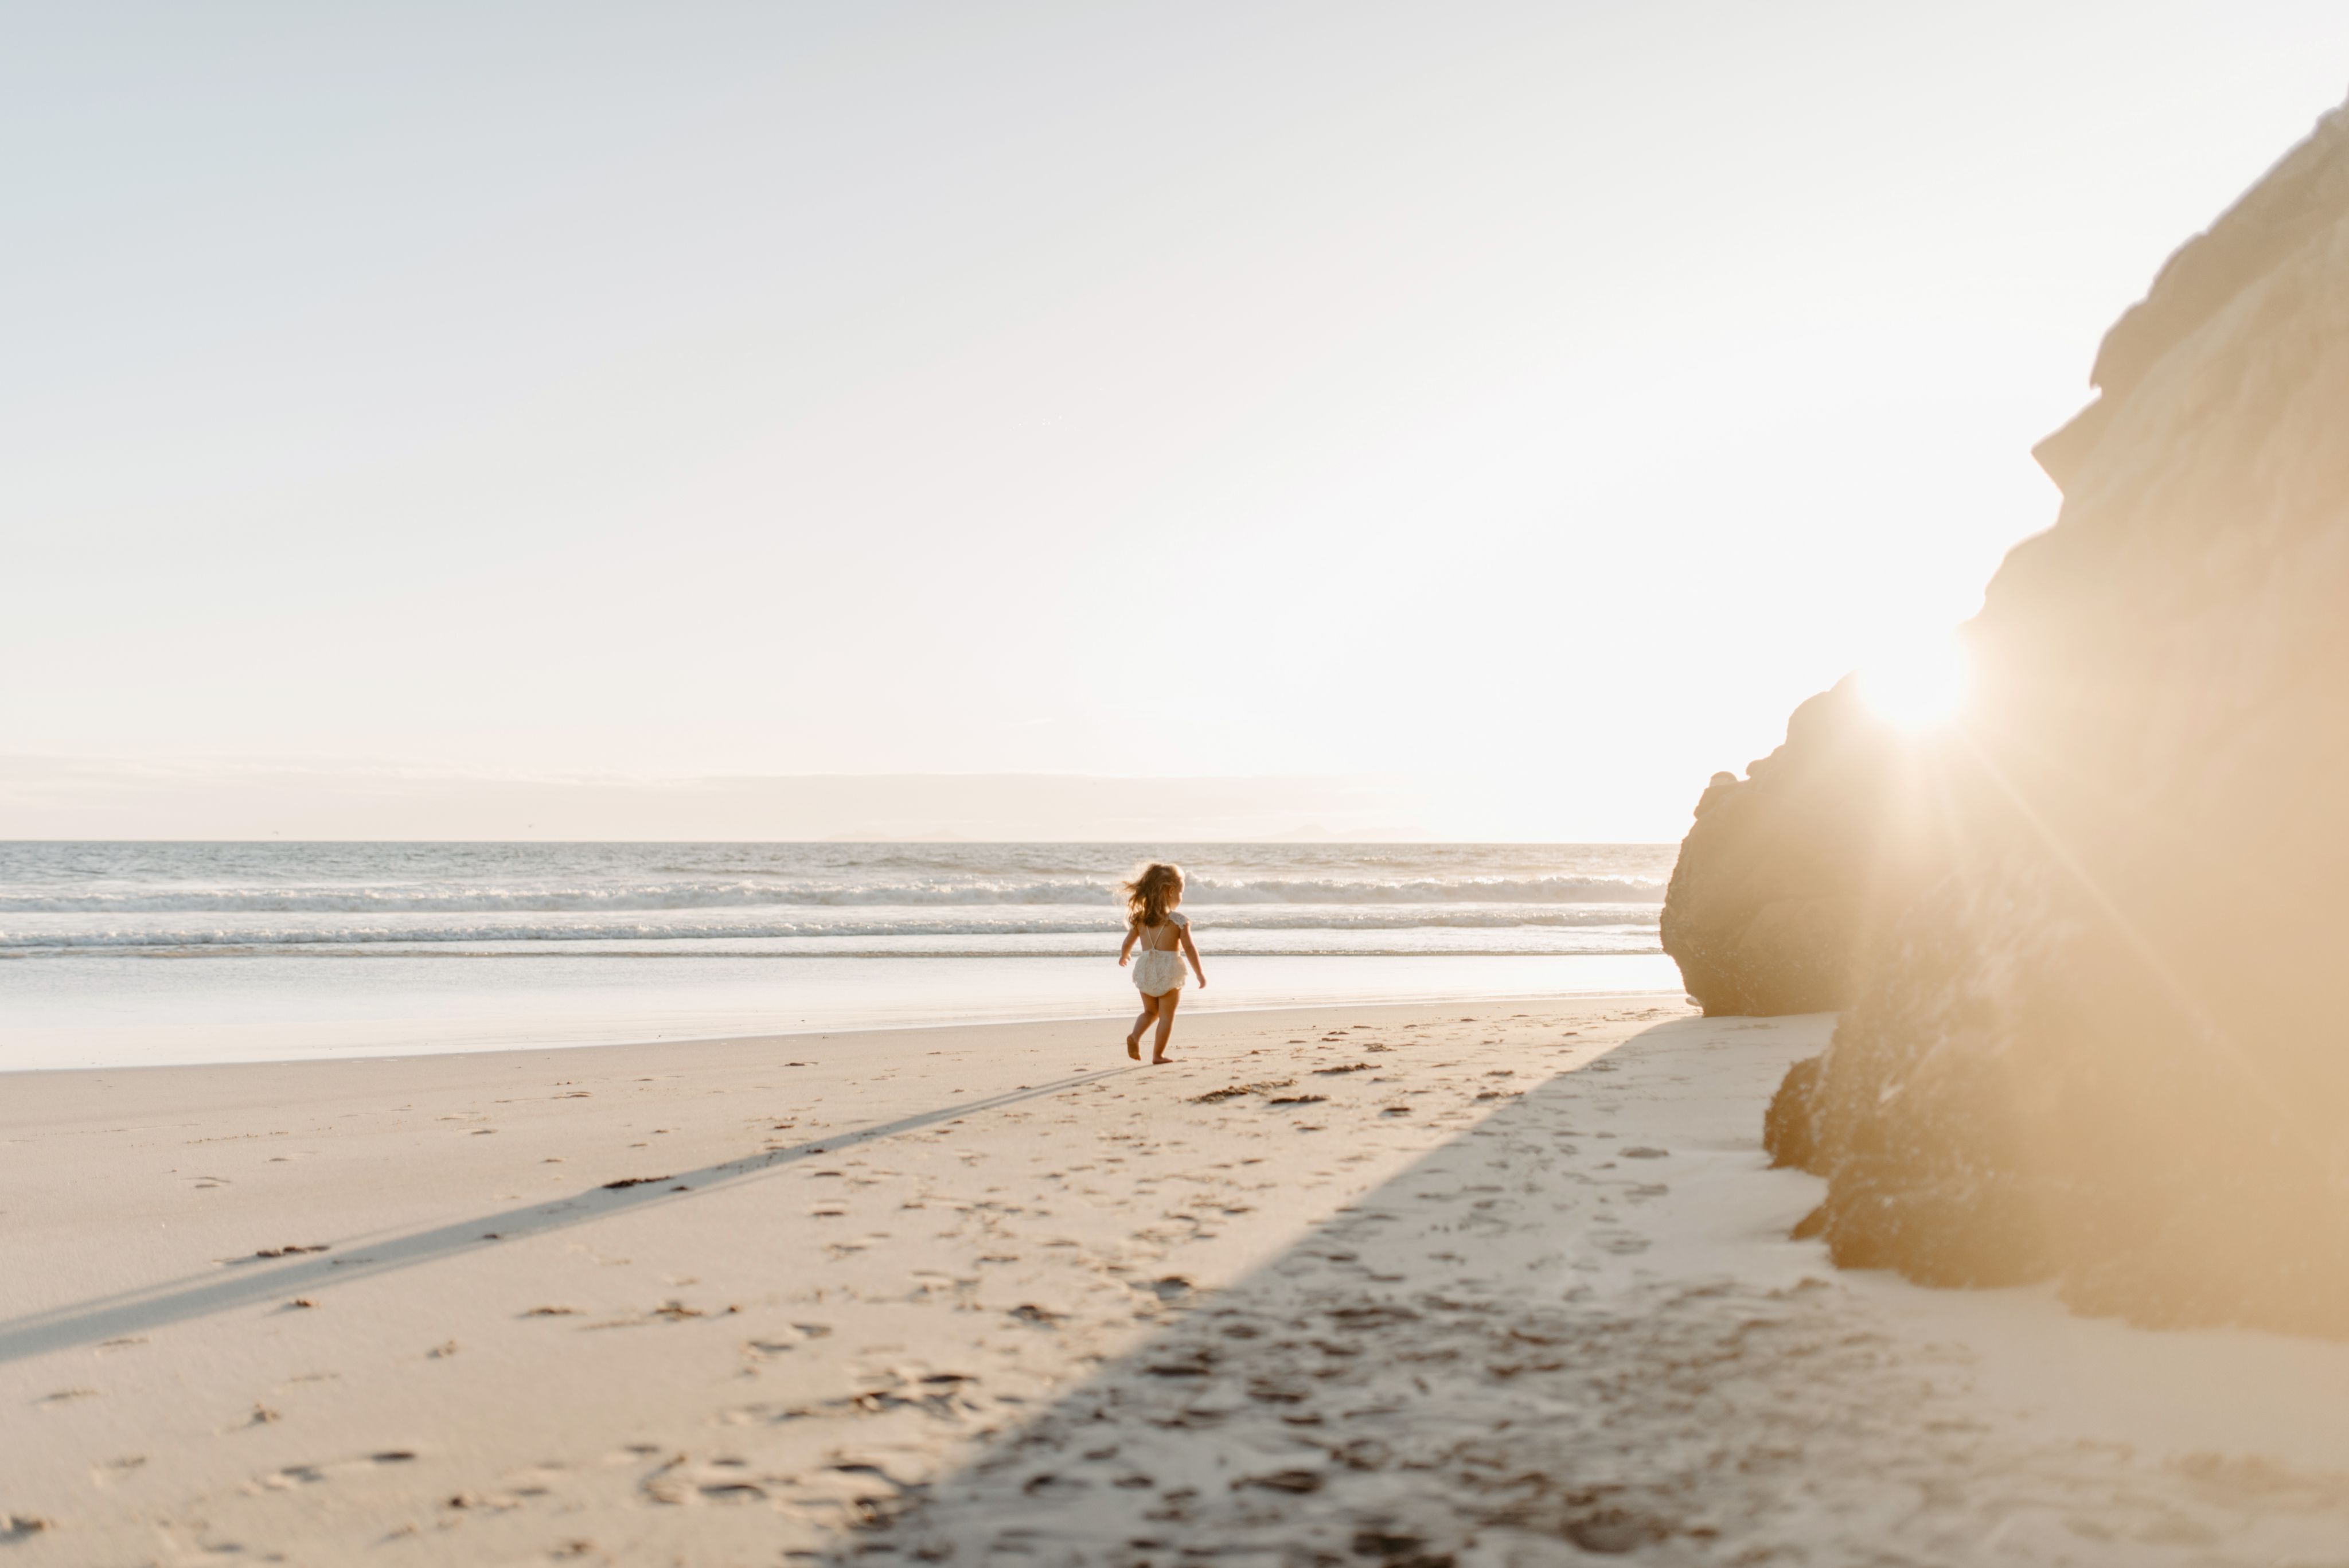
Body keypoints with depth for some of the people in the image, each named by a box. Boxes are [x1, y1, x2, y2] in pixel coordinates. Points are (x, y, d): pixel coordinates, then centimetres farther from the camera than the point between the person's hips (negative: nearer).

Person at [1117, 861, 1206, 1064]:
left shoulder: (1140, 919, 4)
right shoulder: (1179, 921, -9)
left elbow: (1128, 943, 10)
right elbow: (1189, 949, -9)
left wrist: (1123, 957, 33)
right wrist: (1200, 973, 0)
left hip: (1146, 970, 4)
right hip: (1169, 972, -4)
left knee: (1150, 1012, 21)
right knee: (1166, 1016, 7)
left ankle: (1135, 1035, -4)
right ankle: (1158, 1054, 6)